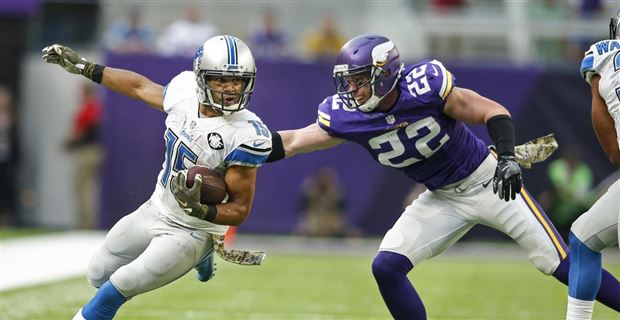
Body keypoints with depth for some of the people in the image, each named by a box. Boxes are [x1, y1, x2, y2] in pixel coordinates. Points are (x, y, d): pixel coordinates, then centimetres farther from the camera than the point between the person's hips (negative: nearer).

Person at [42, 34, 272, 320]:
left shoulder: (246, 136, -29)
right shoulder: (185, 92, -12)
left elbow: (240, 210, -22)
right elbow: (139, 86, 10)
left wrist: (201, 211, -41)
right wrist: (82, 67, 12)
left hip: (190, 232, -7)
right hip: (154, 210, 7)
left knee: (117, 288, -15)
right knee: (98, 277, 21)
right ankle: (200, 259, 32)